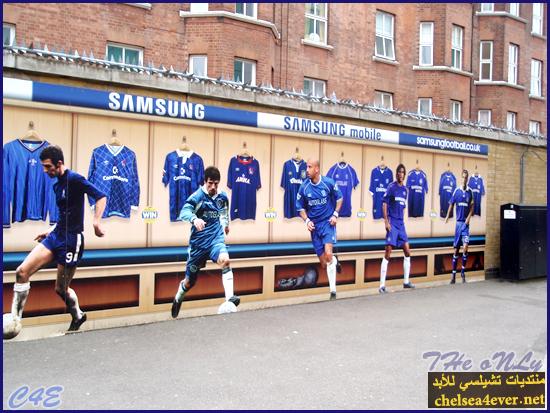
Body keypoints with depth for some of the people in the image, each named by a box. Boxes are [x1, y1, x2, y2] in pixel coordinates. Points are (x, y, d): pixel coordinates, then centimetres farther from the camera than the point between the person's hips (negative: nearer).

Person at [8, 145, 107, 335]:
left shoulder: (74, 179, -12)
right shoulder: (57, 185, 14)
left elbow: (101, 197, -20)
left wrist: (96, 222, -33)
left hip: (71, 240, -8)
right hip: (55, 236, 8)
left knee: (61, 288, 2)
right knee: (22, 272, -5)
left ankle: (78, 316, 29)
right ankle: (15, 318, 6)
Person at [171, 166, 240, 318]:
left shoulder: (223, 197, 2)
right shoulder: (197, 196, -13)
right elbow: (184, 212, -31)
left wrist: (226, 223, 35)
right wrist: (194, 219, -50)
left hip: (216, 239, 2)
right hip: (198, 242, -2)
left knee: (225, 260, -31)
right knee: (190, 281, 9)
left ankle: (230, 298, -32)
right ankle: (177, 299, 40)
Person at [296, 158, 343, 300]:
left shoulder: (329, 182, -9)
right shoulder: (304, 187, -5)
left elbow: (339, 198, 7)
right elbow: (301, 207, 8)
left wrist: (335, 215, -4)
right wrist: (307, 220, -8)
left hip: (328, 223, -3)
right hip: (314, 225, 3)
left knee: (328, 254, -21)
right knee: (323, 263, 5)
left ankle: (333, 289, -12)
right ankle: (334, 261, 42)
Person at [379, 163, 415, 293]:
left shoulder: (405, 189, 13)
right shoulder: (391, 187, -7)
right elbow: (384, 204, -11)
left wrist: (401, 220, 17)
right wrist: (386, 221, -17)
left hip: (401, 223, 7)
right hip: (392, 223, -7)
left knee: (407, 252, 9)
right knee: (388, 252, -10)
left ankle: (406, 281, 22)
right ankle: (382, 285, -7)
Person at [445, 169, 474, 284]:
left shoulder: (470, 192, 3)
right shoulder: (456, 191, 1)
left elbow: (472, 206, 8)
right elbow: (451, 204, 6)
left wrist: (469, 217, -7)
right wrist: (447, 217, -4)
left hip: (466, 223, 0)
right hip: (458, 222, 0)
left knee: (465, 247, -12)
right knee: (456, 249, 4)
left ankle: (463, 271, 6)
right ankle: (453, 273, 13)